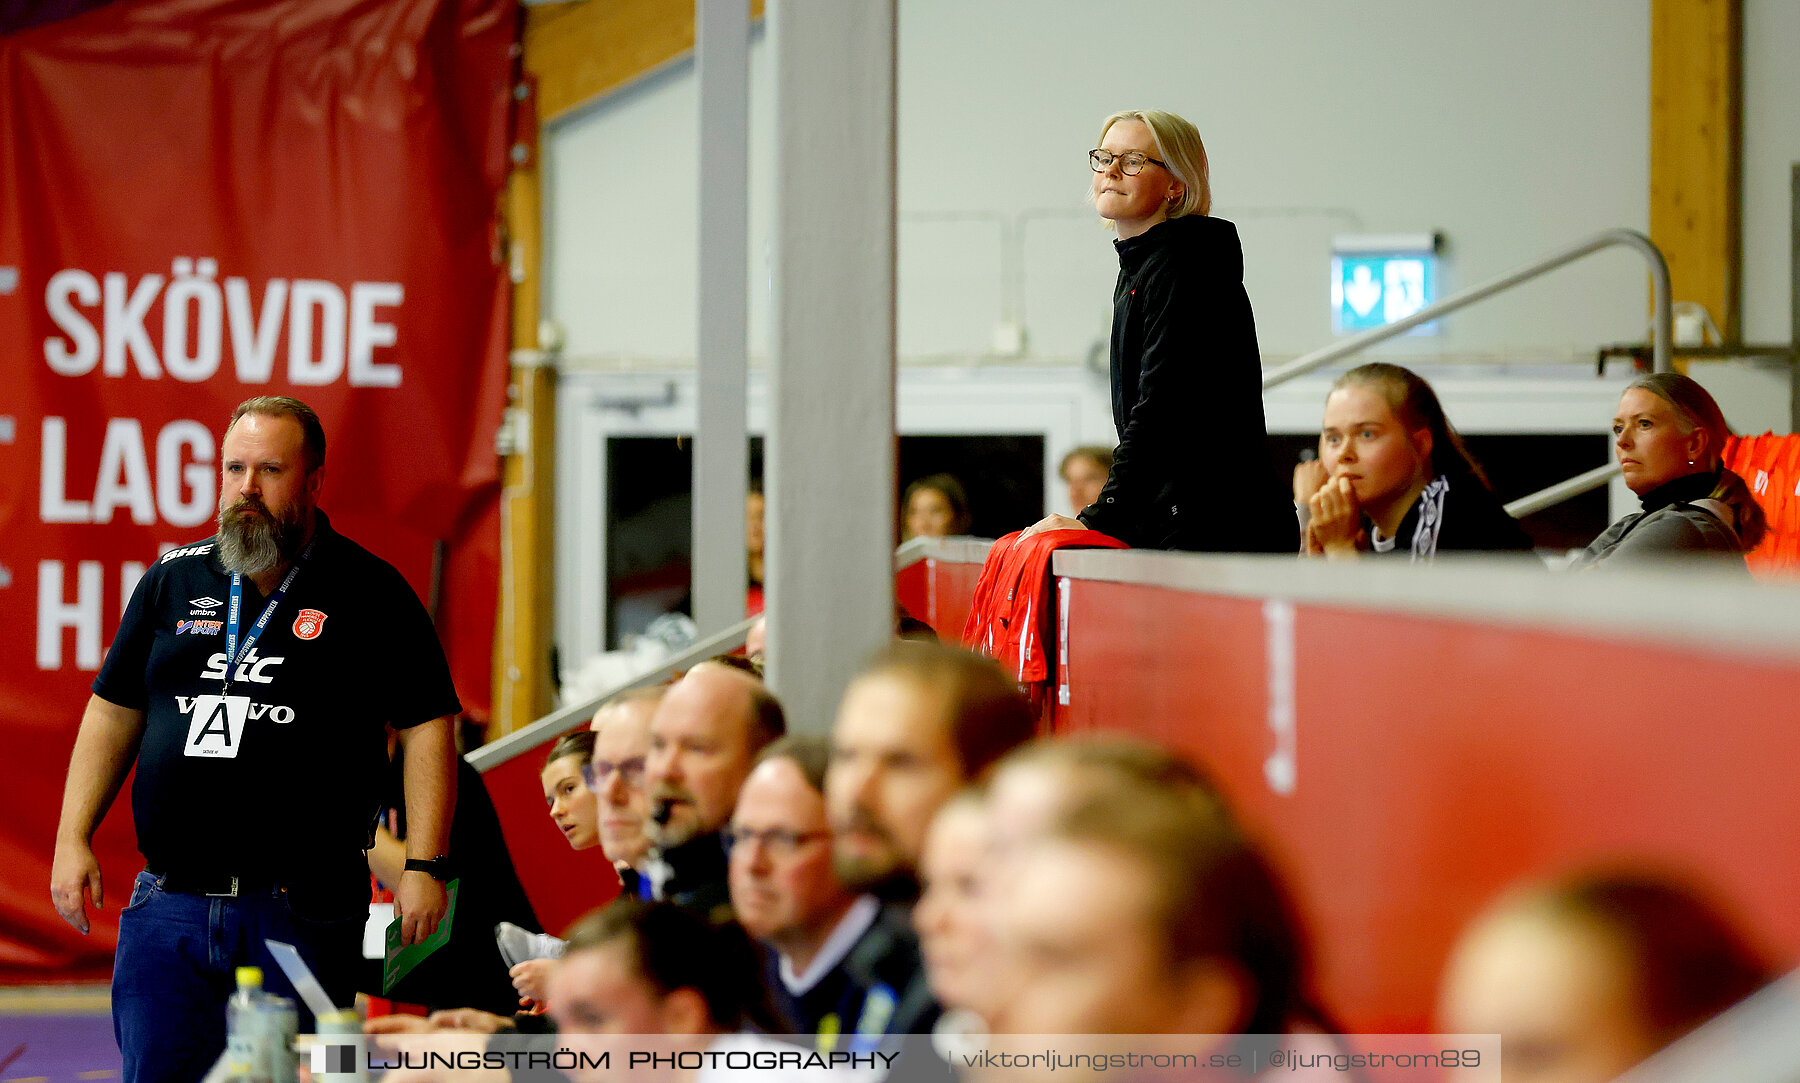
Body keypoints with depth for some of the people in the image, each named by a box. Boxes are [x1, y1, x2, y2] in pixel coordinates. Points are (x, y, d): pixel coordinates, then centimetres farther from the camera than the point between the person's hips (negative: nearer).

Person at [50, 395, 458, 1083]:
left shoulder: (370, 593, 0)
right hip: (167, 907, 3)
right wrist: (73, 839, 8)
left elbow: (426, 728, -2)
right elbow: (114, 713, 16)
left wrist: (425, 867, -10)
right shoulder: (174, 581, 11)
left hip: (301, 918, -3)